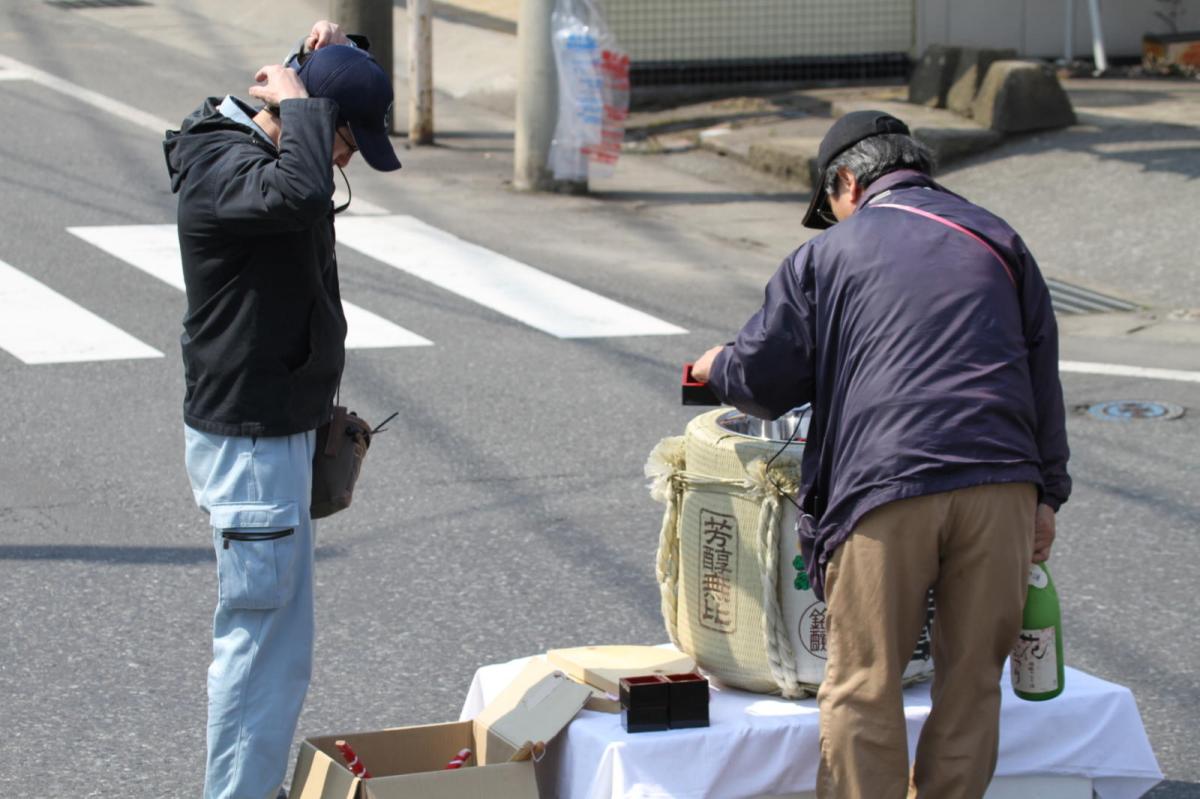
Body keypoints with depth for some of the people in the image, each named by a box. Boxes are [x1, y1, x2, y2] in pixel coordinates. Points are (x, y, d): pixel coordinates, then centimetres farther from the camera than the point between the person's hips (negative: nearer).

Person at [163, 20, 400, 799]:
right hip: (249, 441, -10)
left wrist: (329, 60, 11)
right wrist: (300, 101, -26)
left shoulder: (261, 149, 8)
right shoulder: (222, 165, -21)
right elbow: (301, 191, -44)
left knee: (284, 646, 16)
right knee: (258, 638, -5)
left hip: (283, 428, 10)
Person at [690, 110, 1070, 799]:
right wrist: (1047, 494, 22)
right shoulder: (997, 240, 20)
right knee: (971, 678, 10)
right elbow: (1043, 374, 19)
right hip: (1001, 484, 3)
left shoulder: (828, 253, 12)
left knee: (864, 687, 3)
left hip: (887, 487, -3)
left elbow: (764, 377, 11)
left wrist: (718, 368, 33)